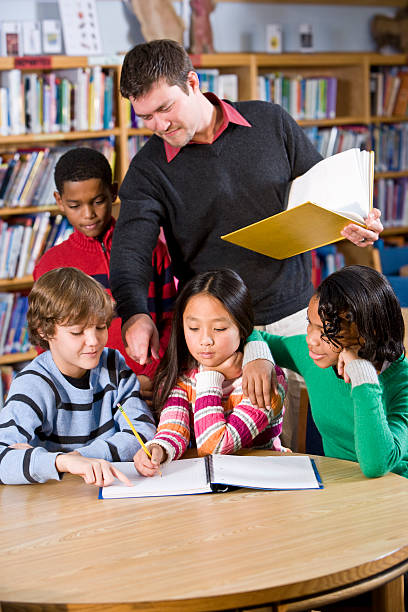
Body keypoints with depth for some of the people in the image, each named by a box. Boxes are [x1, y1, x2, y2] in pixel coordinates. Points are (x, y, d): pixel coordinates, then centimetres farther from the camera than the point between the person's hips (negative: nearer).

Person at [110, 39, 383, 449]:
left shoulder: (271, 123, 2)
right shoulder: (148, 169, -2)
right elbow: (129, 250, -14)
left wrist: (351, 223, -9)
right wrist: (135, 313, -34)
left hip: (294, 314, 1)